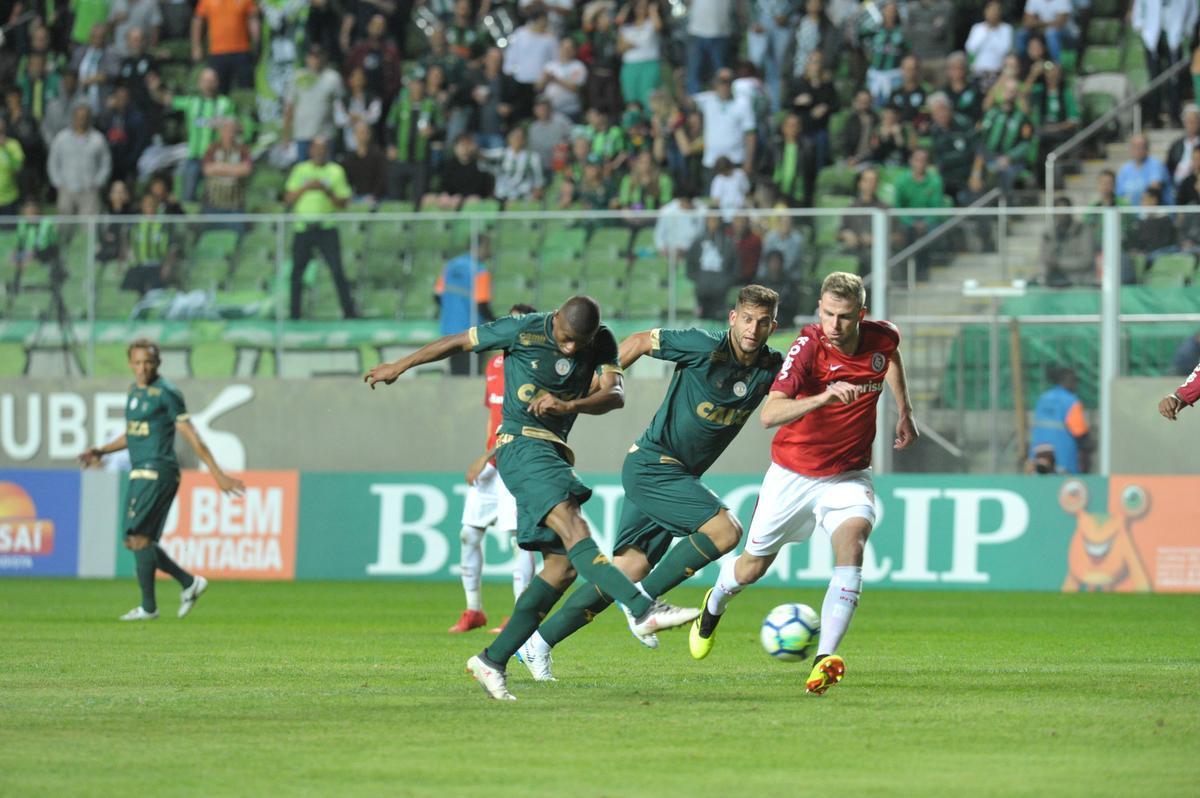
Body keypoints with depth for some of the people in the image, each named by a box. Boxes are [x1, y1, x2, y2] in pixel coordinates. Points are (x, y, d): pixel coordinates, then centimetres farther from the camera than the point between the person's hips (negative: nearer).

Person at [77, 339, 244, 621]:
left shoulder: (166, 392, -9)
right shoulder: (134, 391, 17)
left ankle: (148, 607, -7)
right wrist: (102, 451, 18)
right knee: (136, 541, 8)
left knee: (138, 538, -13)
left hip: (157, 472, -9)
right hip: (141, 472, 9)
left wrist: (217, 474, -11)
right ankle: (189, 583, 17)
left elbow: (190, 435, -10)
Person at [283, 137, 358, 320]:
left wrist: (328, 192, -13)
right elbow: (288, 199, 6)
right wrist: (306, 188, -8)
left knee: (337, 270, -11)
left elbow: (343, 202, 4)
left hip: (326, 227, -2)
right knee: (297, 272, 4)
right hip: (303, 227, 2)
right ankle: (294, 314, 13)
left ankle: (349, 311, -9)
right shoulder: (300, 170, 11)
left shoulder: (335, 171, 7)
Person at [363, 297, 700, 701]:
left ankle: (493, 660, 3)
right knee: (572, 527, -26)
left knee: (563, 565, -1)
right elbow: (457, 342, 3)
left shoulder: (602, 344, 2)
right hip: (521, 445, -7)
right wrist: (399, 367, 12)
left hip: (555, 454, 7)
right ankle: (644, 610, -44)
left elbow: (614, 395, -11)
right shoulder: (524, 331, -9)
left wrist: (569, 405, -31)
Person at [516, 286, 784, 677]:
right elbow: (641, 341, -4)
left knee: (628, 570, 3)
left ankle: (540, 641, 10)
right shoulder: (705, 346, -14)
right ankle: (644, 598, -10)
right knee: (725, 529, -22)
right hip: (652, 465, -7)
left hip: (679, 477, 7)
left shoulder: (770, 368, 1)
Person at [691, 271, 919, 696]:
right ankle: (715, 604, 51)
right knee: (754, 565, 14)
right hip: (793, 473, -2)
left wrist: (904, 412, 19)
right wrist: (823, 397, -52)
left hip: (847, 476, 2)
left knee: (851, 544, -28)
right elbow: (769, 414, -38)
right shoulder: (808, 347, -25)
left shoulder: (882, 338, -12)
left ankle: (824, 659, -33)